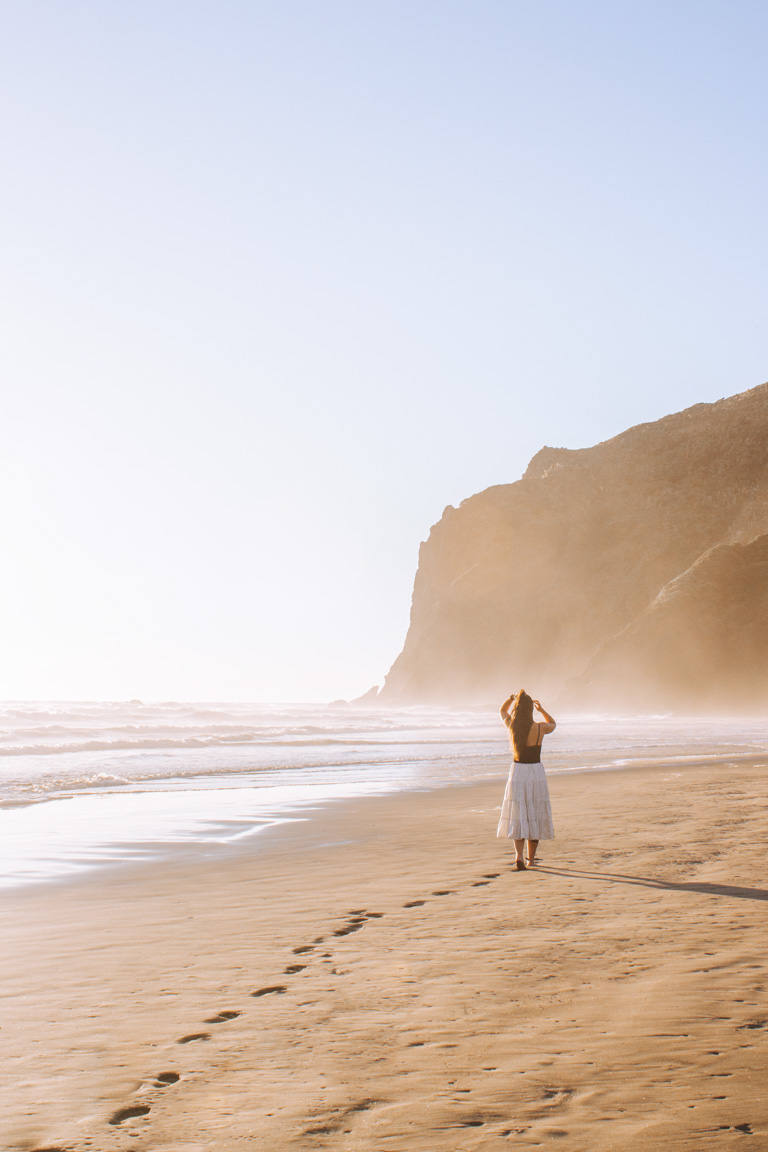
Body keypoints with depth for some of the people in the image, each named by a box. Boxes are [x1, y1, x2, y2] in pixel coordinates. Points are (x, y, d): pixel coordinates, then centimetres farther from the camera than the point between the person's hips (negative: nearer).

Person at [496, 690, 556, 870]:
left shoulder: (512, 726, -6)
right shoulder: (540, 728, -9)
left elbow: (502, 710, 17)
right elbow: (553, 724, 15)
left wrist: (512, 697, 6)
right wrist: (541, 709, 12)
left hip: (517, 771, 1)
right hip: (536, 772, -1)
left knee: (518, 817, 3)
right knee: (535, 815, 11)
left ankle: (519, 856, -16)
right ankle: (531, 858, 18)